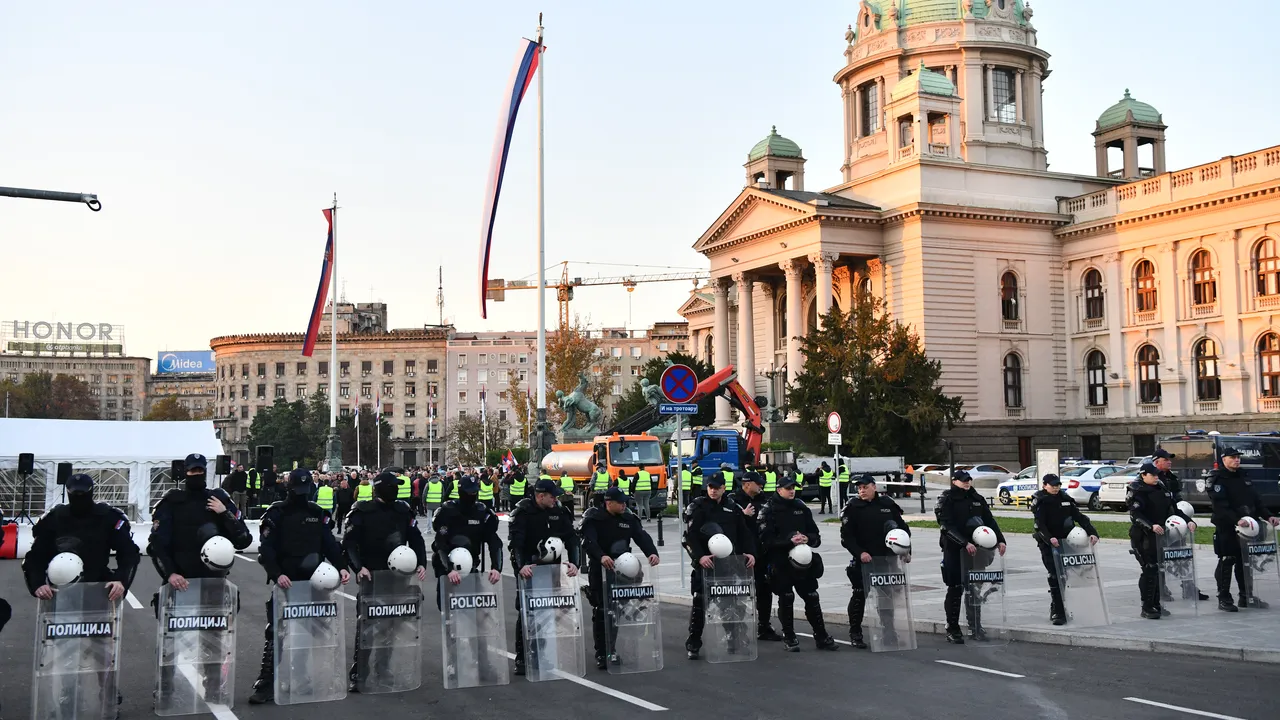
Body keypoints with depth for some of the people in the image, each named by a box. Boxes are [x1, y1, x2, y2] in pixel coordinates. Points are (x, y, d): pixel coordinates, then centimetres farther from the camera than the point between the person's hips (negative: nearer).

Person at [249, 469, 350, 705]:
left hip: (313, 582, 4)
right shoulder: (276, 513, -5)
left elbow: (330, 544, 5)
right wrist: (277, 574, -25)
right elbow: (266, 549, -11)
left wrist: (341, 567, -11)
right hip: (286, 583, -4)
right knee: (275, 632, -5)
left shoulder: (318, 513, 8)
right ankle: (265, 684, -2)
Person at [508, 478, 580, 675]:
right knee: (525, 612, -4)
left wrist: (573, 562, -14)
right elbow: (515, 541, -21)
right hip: (528, 568, -4)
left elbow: (571, 538, 1)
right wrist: (521, 566, -35)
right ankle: (521, 658, 5)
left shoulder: (559, 510, 2)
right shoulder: (523, 511, -11)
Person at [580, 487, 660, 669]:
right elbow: (589, 542, -24)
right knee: (600, 612, -3)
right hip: (599, 570, -4)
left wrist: (652, 553, -26)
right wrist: (601, 556, -44)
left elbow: (642, 537, -6)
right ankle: (601, 654, 6)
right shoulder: (594, 519, -10)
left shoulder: (629, 519, 4)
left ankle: (610, 650, 23)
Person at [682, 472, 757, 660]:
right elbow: (689, 536, -10)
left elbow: (745, 533, 12)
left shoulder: (733, 508, 11)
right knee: (699, 602, -5)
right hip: (705, 563, -4)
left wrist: (750, 553, -3)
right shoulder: (697, 507, -2)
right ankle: (693, 644, 4)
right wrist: (699, 557, -23)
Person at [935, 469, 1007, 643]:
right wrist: (965, 543, -24)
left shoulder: (977, 499, 14)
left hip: (974, 549, 5)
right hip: (954, 550, -5)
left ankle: (975, 627, 16)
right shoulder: (946, 500, -4)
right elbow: (948, 526, -15)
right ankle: (952, 630, 7)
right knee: (955, 590, -1)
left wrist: (1000, 540, -3)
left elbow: (990, 521, 12)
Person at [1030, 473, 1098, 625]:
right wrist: (1049, 538, -31)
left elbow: (1079, 517, 6)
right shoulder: (1040, 502, -3)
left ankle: (1056, 610, 20)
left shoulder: (1065, 499, 11)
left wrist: (1092, 532, -8)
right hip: (1049, 545, -5)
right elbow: (1039, 524, -15)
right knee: (1055, 577, -11)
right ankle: (1058, 612, -8)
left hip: (1066, 543, 5)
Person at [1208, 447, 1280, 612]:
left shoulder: (1244, 479, 17)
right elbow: (1221, 506, -19)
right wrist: (1236, 520, -31)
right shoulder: (1217, 480, -8)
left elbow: (1257, 500, 15)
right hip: (1226, 529, -7)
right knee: (1226, 563, -3)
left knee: (1245, 562, 13)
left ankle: (1246, 597, 22)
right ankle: (1224, 599, 3)